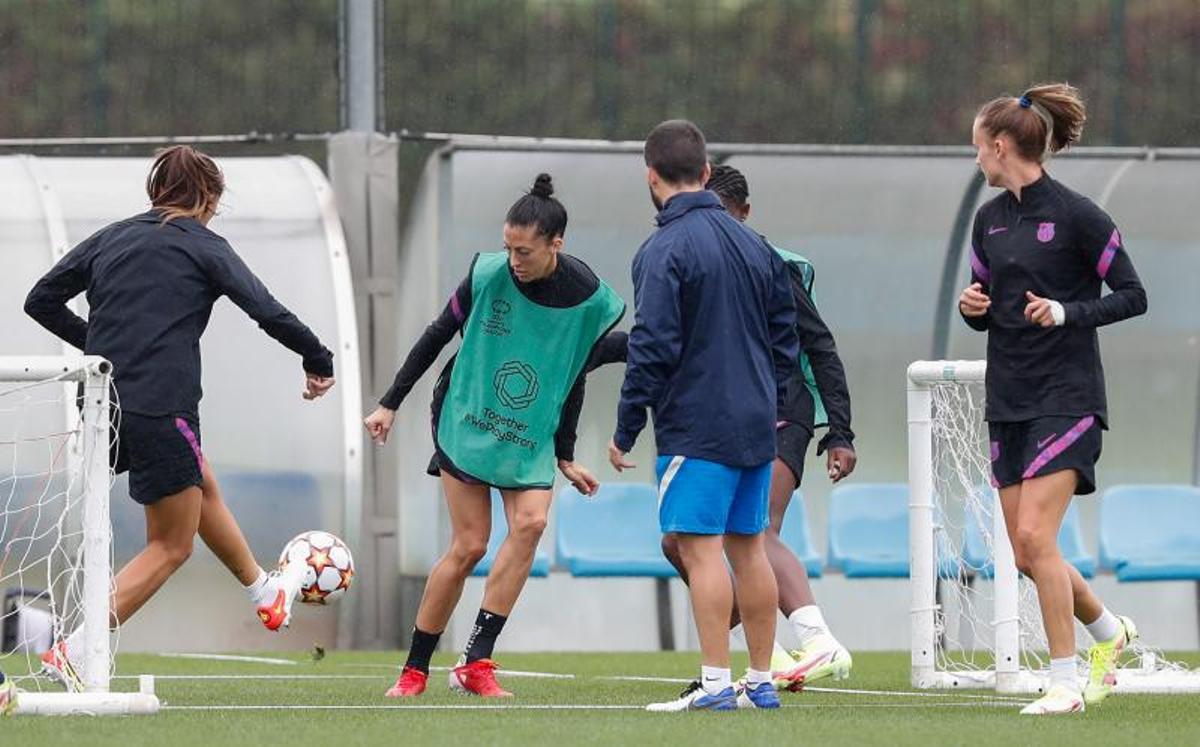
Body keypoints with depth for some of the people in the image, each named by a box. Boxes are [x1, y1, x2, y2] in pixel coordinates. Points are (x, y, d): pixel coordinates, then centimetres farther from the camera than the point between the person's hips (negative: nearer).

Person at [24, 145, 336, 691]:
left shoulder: (111, 238, 13)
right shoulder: (203, 247, -2)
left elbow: (41, 301, 12)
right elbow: (269, 313, -8)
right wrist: (319, 362, 6)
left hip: (102, 402, 7)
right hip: (161, 409, -7)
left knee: (202, 487, 30)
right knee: (171, 547, 3)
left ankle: (264, 593, 49)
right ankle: (72, 652, -10)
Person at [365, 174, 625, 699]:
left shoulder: (589, 300, -8)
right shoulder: (487, 276, -13)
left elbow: (574, 380, 5)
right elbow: (436, 337, 0)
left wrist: (565, 457, 9)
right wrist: (390, 404, 1)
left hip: (531, 434, 2)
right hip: (466, 421, -2)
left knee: (531, 521, -21)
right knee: (469, 546, -9)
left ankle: (476, 662, -18)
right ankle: (414, 671, 3)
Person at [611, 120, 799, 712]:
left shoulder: (664, 251, -11)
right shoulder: (753, 245, 13)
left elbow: (653, 350, -15)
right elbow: (785, 336, 17)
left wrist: (625, 431, -8)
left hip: (695, 429, -8)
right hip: (756, 428, 8)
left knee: (700, 547, -8)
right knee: (749, 547, 11)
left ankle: (715, 684, -13)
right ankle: (762, 682, 13)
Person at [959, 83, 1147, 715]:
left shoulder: (1075, 215, -10)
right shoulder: (990, 219, 11)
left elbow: (1132, 295, -8)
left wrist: (1068, 312, -22)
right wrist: (972, 306, -4)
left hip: (1066, 396, -7)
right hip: (1008, 400, 7)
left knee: (1034, 536, -16)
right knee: (1026, 552, 6)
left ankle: (1065, 682, -7)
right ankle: (1109, 630, 31)